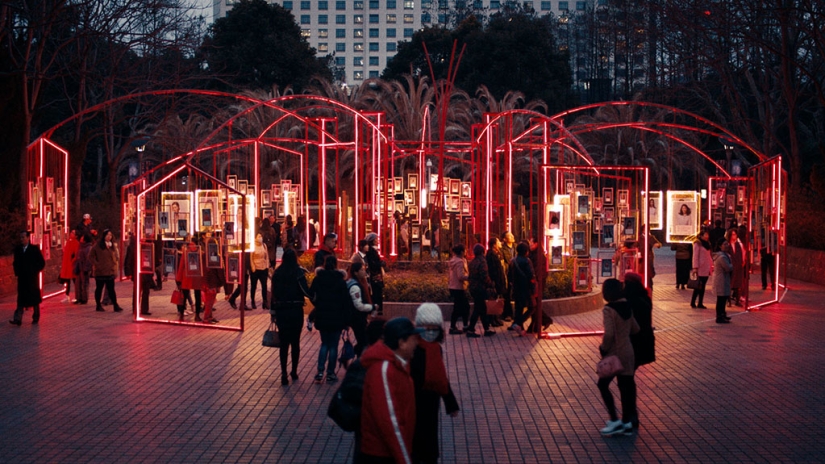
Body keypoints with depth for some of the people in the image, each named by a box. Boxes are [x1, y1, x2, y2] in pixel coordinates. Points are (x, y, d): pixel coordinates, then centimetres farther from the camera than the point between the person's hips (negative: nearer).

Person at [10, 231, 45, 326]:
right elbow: (15, 262, 17)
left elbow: (42, 262, -2)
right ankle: (18, 318, -9)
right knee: (21, 298, -2)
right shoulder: (17, 249, 9)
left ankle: (36, 317, 17)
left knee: (34, 298, 5)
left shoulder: (34, 249, -3)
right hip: (22, 278, 3)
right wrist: (17, 272, 4)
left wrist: (35, 271, -7)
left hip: (32, 278, -3)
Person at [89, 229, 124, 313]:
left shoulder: (113, 246, 10)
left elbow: (116, 257, 18)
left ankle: (115, 306, -3)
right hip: (100, 271, -4)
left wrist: (115, 265, 3)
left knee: (111, 289, 1)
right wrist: (96, 264, -10)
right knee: (99, 288, 7)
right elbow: (91, 256, -3)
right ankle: (98, 305, 15)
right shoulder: (98, 246, -5)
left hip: (110, 271, 4)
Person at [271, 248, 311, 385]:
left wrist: (272, 312, 11)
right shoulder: (298, 272, -9)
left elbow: (273, 293, 5)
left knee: (284, 343, 5)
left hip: (281, 311, 2)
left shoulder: (277, 273, 1)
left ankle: (284, 374, -3)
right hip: (296, 310, -2)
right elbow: (306, 291, -18)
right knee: (295, 342, 12)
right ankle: (294, 372, 19)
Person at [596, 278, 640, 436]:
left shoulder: (608, 309, -19)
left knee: (603, 385, 8)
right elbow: (635, 329, 11)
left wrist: (603, 349, -12)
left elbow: (609, 334, -26)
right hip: (628, 352, 7)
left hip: (615, 353, -7)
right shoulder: (627, 306, 4)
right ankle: (627, 422, 18)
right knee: (625, 386, 13)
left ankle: (615, 421, 5)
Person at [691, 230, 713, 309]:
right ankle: (693, 302, 4)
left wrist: (712, 265, 13)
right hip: (700, 269, -7)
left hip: (706, 269, 7)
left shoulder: (707, 244, 17)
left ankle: (700, 303, 10)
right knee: (698, 286, -5)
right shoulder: (697, 244, -6)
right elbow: (695, 256, -11)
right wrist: (695, 267, -16)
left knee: (702, 286, 7)